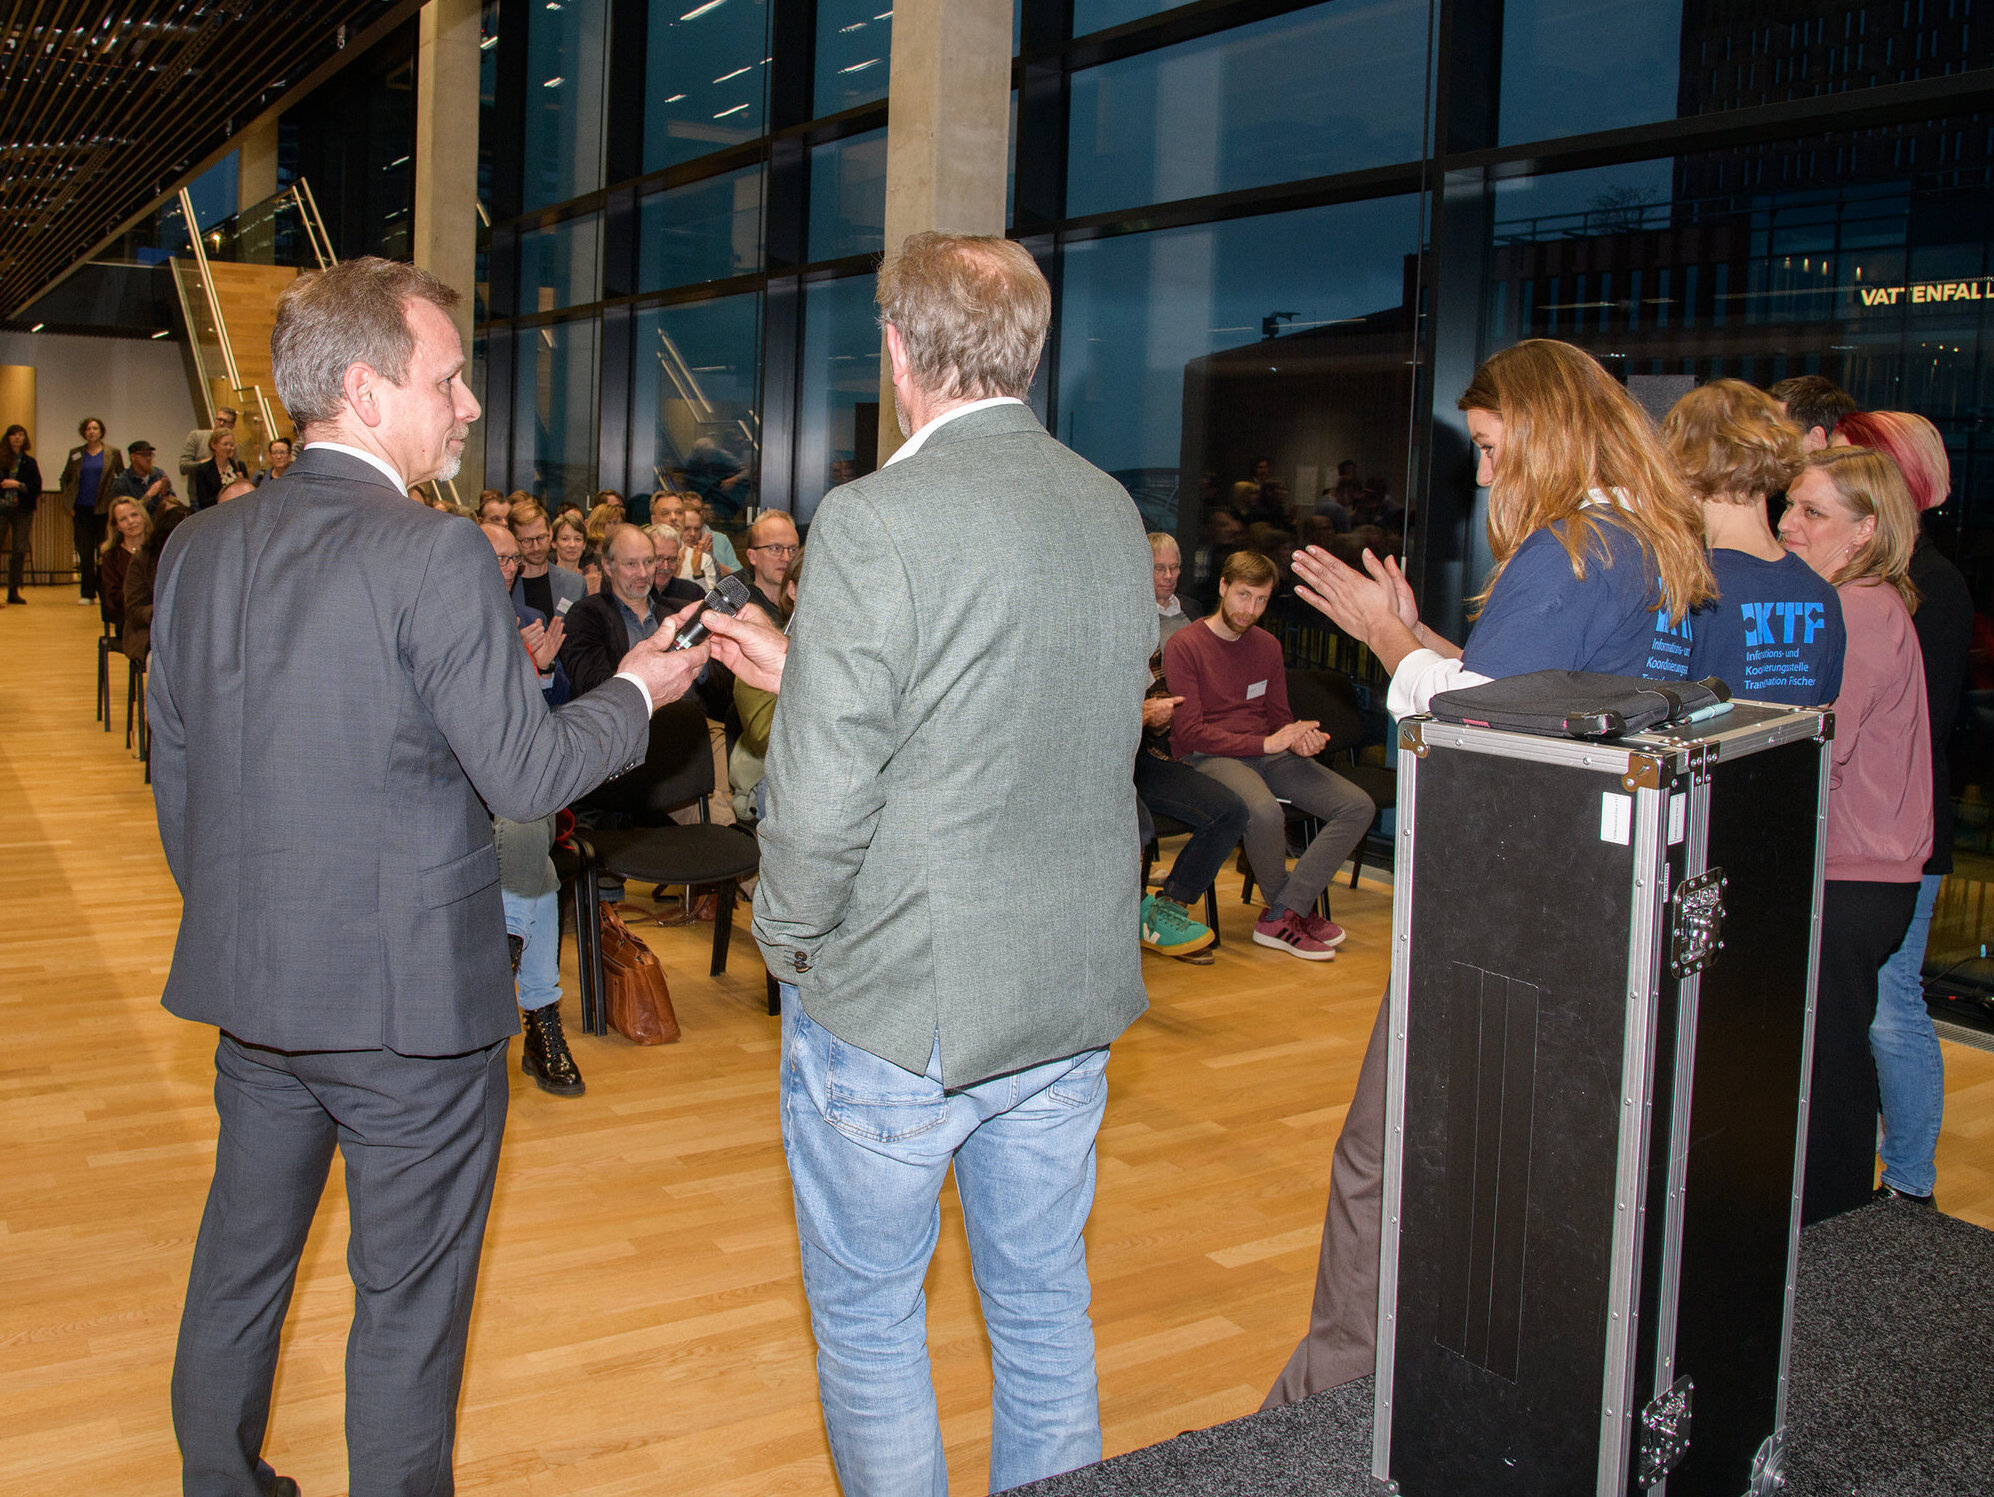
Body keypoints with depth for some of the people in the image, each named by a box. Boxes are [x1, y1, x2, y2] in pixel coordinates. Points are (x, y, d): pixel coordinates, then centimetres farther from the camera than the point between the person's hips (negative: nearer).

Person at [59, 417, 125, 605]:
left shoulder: (113, 453, 4)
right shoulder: (75, 453, 8)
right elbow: (65, 479, 15)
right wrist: (68, 504, 6)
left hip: (104, 509, -2)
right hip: (82, 509, 2)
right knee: (84, 552, 2)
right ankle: (87, 593, 7)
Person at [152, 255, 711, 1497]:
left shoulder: (200, 547, 3)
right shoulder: (436, 558, -19)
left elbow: (174, 769, 10)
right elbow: (526, 774, -17)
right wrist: (636, 694, 0)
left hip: (249, 987, 7)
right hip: (411, 996, -7)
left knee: (241, 1259, 23)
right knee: (409, 1300, 9)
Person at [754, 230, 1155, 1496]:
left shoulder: (874, 522, -18)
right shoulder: (1115, 512, 3)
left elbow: (821, 799, -22)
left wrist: (791, 940, -1)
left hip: (898, 1009, -6)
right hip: (1076, 991, 7)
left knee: (868, 1319, 13)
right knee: (1045, 1305, 20)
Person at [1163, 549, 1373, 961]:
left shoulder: (1267, 646, 16)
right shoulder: (1184, 645, -5)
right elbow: (1191, 732, -13)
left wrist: (1301, 739, -4)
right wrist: (1265, 743, -18)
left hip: (1267, 753, 7)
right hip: (1208, 757, -7)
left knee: (1358, 806, -12)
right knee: (1265, 812, -38)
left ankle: (1282, 917, -19)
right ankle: (1290, 909, -9)